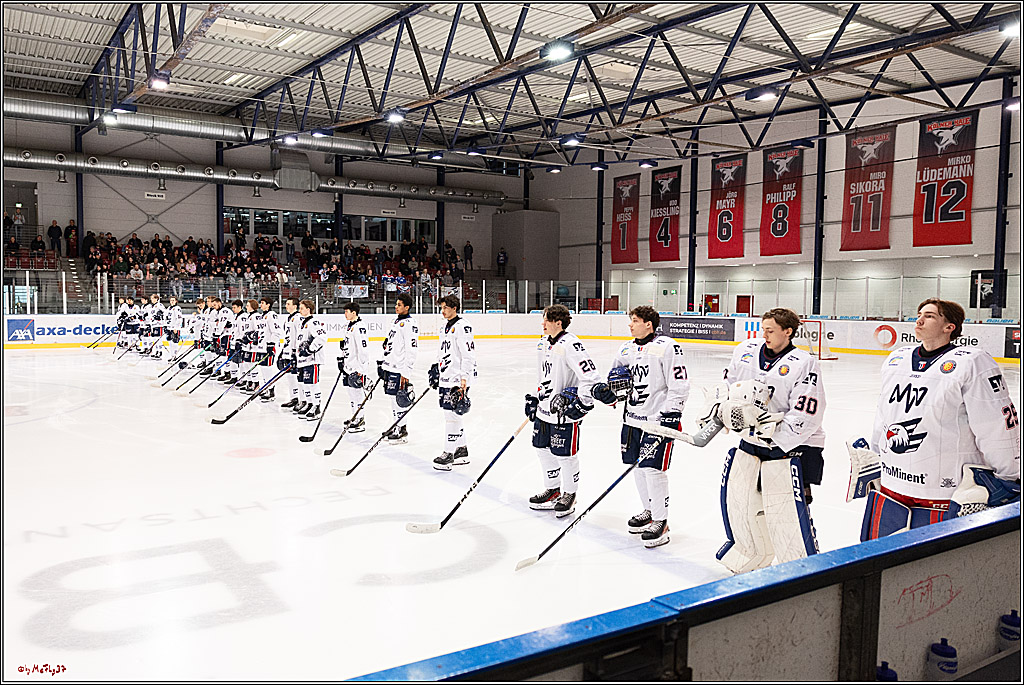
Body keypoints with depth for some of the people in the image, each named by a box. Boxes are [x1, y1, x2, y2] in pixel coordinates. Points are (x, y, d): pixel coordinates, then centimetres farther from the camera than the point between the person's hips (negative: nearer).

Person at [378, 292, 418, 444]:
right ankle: (397, 426, 25)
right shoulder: (395, 321, 15)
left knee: (398, 398, -7)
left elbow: (412, 350, -19)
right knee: (392, 397, 14)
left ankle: (402, 431, 2)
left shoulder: (409, 324, -15)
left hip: (399, 368, -9)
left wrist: (406, 373, -21)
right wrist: (383, 364, 23)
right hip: (390, 366, 9)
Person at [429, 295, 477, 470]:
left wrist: (464, 378, -23)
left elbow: (469, 355, -19)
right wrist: (436, 369, 25)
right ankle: (462, 451, 22)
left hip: (457, 379, -10)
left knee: (452, 414, -8)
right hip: (446, 377, 10)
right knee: (450, 414, 13)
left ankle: (449, 453, -3)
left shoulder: (462, 327, -14)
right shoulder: (446, 327, 17)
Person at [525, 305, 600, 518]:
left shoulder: (570, 345, -20)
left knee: (565, 454, 2)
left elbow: (591, 376, -22)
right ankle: (553, 490, 34)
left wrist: (582, 402, -24)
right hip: (545, 408, 9)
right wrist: (535, 399, 23)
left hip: (565, 411, -9)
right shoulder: (543, 343, 9)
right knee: (543, 450, 16)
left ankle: (569, 495, 21)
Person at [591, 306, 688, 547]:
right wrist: (609, 390, 4)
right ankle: (649, 512, 30)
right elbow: (615, 376, 26)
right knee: (637, 466, 13)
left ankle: (661, 521, 4)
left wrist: (670, 416, -18)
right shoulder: (626, 350, 11)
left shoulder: (666, 347, -12)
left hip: (659, 418, -8)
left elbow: (679, 386, -14)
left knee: (653, 468, -9)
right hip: (633, 417, 8)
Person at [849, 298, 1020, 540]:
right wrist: (870, 461, 26)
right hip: (890, 491, 6)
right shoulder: (896, 360, 9)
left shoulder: (972, 364, -11)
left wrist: (1009, 484, -7)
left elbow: (1000, 429, -10)